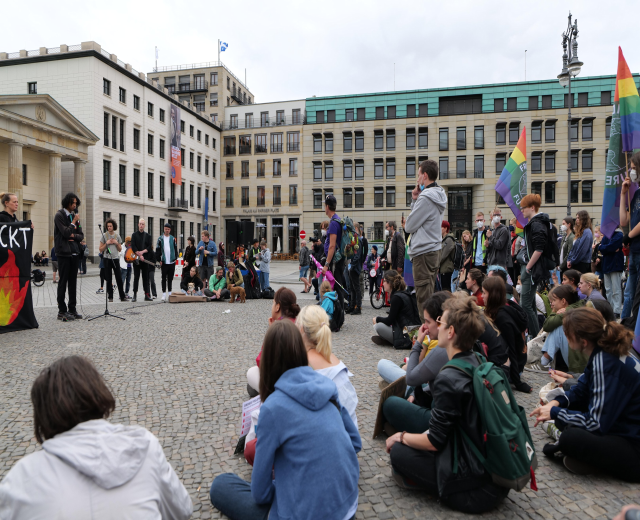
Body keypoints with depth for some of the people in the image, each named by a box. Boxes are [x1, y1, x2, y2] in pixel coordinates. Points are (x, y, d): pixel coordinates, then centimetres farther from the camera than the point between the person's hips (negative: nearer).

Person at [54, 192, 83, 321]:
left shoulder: (75, 216, 15)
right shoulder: (59, 215, -4)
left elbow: (81, 236, 12)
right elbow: (65, 232, -15)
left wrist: (73, 235, -7)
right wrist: (74, 222, -5)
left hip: (75, 253, 6)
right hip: (64, 253, -6)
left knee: (73, 282, 8)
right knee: (63, 282, -3)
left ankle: (72, 310, 14)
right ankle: (62, 311, 2)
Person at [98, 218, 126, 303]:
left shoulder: (117, 236, 10)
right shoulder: (104, 235, 3)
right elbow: (100, 249, 3)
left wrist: (117, 243, -3)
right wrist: (106, 243, -10)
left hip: (116, 258, 1)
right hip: (107, 259, -1)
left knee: (119, 278, -2)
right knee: (109, 279, 2)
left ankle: (122, 296, 3)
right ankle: (110, 297, 8)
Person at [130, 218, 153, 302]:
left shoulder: (148, 236, 10)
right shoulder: (134, 235, 3)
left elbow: (150, 247, 2)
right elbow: (133, 246, -6)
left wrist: (142, 252, -11)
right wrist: (139, 255, -13)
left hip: (145, 259, 2)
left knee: (146, 277, 5)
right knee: (136, 277, -2)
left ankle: (147, 295, 8)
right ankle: (135, 295, 2)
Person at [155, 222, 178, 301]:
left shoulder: (173, 239, 8)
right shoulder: (160, 239, 1)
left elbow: (175, 249, 13)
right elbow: (157, 251, 1)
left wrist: (175, 258, 5)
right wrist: (159, 260, -5)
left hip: (172, 262, 2)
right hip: (164, 262, -2)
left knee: (170, 278, 9)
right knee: (164, 278, 1)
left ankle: (169, 293, 19)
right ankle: (164, 293, 6)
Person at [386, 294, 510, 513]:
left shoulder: (448, 378, -24)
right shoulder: (480, 363, 1)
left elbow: (434, 442, -16)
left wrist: (402, 437, 2)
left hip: (478, 490, -8)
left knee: (398, 451, 1)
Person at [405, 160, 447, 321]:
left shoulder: (426, 198, -17)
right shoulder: (438, 195, 13)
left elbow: (409, 226, -13)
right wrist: (414, 200, 6)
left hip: (423, 253, -10)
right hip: (435, 249, 10)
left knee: (424, 297, -4)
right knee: (430, 294, 17)